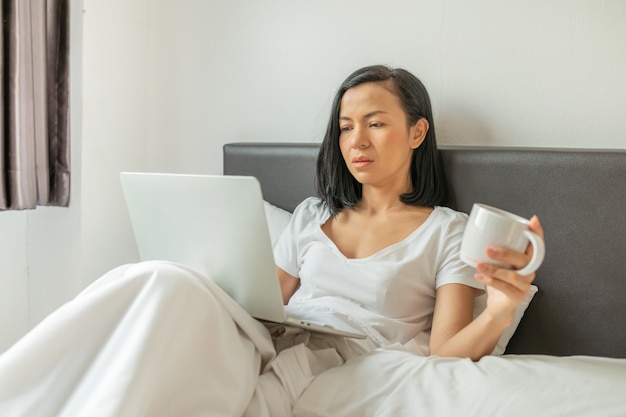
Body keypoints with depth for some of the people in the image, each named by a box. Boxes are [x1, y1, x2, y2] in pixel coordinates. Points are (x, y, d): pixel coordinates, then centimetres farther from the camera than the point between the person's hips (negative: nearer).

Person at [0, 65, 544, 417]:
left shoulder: (448, 231, 9)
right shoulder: (313, 215, 23)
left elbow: (445, 353, -3)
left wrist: (499, 313, -23)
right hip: (265, 346, 5)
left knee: (167, 287, -31)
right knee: (157, 281, -28)